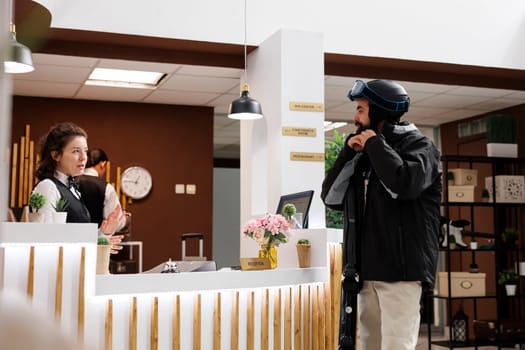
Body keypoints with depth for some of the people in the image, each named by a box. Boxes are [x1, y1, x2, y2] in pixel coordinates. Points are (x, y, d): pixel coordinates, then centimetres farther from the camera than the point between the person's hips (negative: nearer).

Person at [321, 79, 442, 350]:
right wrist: (348, 152, 3)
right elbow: (331, 198, 13)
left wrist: (374, 143, -9)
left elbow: (404, 184, -23)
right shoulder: (365, 155, 18)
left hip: (400, 269, -7)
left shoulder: (418, 145, -1)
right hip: (367, 270, 7)